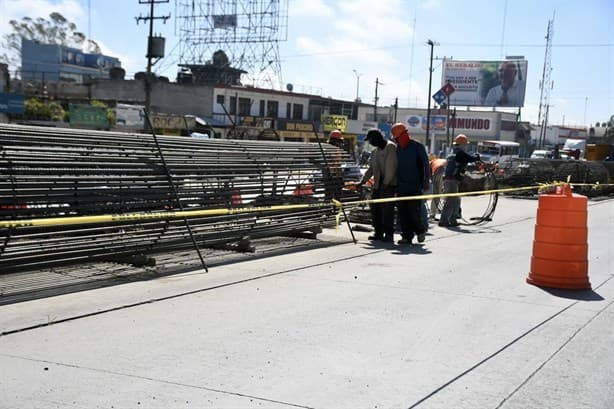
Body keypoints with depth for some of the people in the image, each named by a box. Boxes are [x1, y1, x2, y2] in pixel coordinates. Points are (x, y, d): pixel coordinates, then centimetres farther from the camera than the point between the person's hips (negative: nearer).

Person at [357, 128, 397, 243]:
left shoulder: (391, 147, -8)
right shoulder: (375, 151, 19)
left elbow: (392, 167, -15)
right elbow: (371, 169, 23)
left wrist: (386, 182, -20)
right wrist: (362, 181, 12)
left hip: (389, 184, -9)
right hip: (378, 184, 9)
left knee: (387, 209, -10)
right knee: (375, 208, 8)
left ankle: (389, 234, -5)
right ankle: (378, 233, 16)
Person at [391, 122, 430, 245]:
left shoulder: (418, 147, -4)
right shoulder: (397, 148, 11)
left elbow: (426, 165, -4)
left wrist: (426, 182, -9)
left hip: (415, 187, -5)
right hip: (401, 187, 5)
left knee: (414, 211, -6)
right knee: (402, 212, 1)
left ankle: (420, 230, 18)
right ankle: (407, 236, 7)